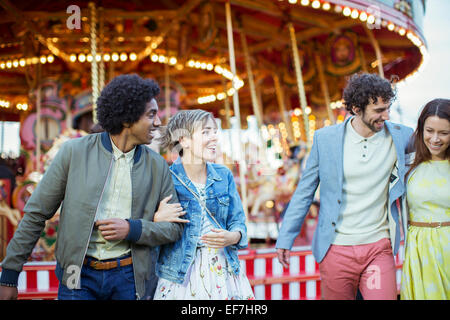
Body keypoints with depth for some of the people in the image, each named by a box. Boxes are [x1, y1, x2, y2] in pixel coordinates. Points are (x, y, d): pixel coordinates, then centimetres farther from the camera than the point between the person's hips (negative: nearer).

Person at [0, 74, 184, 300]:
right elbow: (36, 214, 1)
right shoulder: (74, 152, -3)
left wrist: (132, 229, -12)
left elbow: (174, 228, 7)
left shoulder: (157, 166, 3)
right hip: (79, 274, -2)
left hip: (127, 276, 2)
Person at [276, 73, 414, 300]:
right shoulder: (325, 138, -2)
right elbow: (304, 191, 5)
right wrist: (285, 238, 5)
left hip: (379, 247, 1)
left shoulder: (399, 136, -1)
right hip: (336, 249, 0)